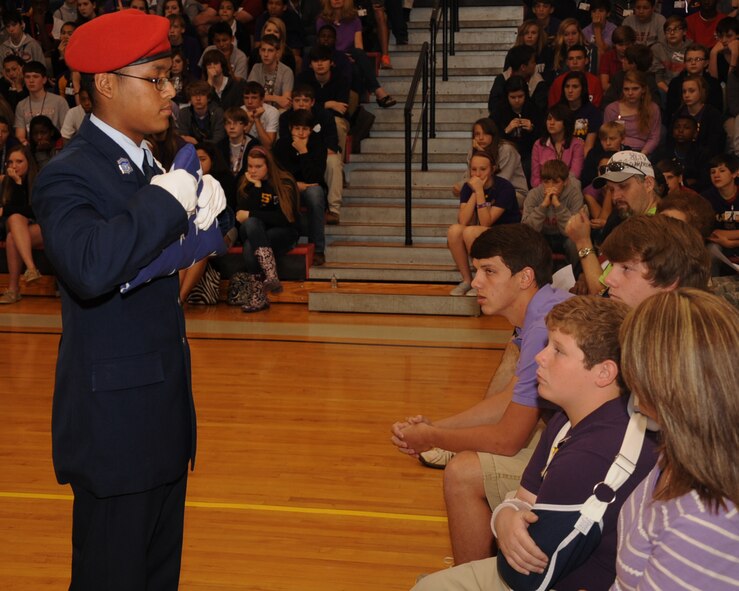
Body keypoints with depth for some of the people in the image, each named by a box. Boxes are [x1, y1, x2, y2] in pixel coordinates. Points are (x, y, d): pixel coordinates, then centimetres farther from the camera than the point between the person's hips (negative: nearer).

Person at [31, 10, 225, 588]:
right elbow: (91, 269, -35)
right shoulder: (67, 176, -17)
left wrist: (197, 216, -6)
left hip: (164, 409, 9)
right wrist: (167, 201, -28)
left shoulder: (149, 165, 11)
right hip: (115, 421, -8)